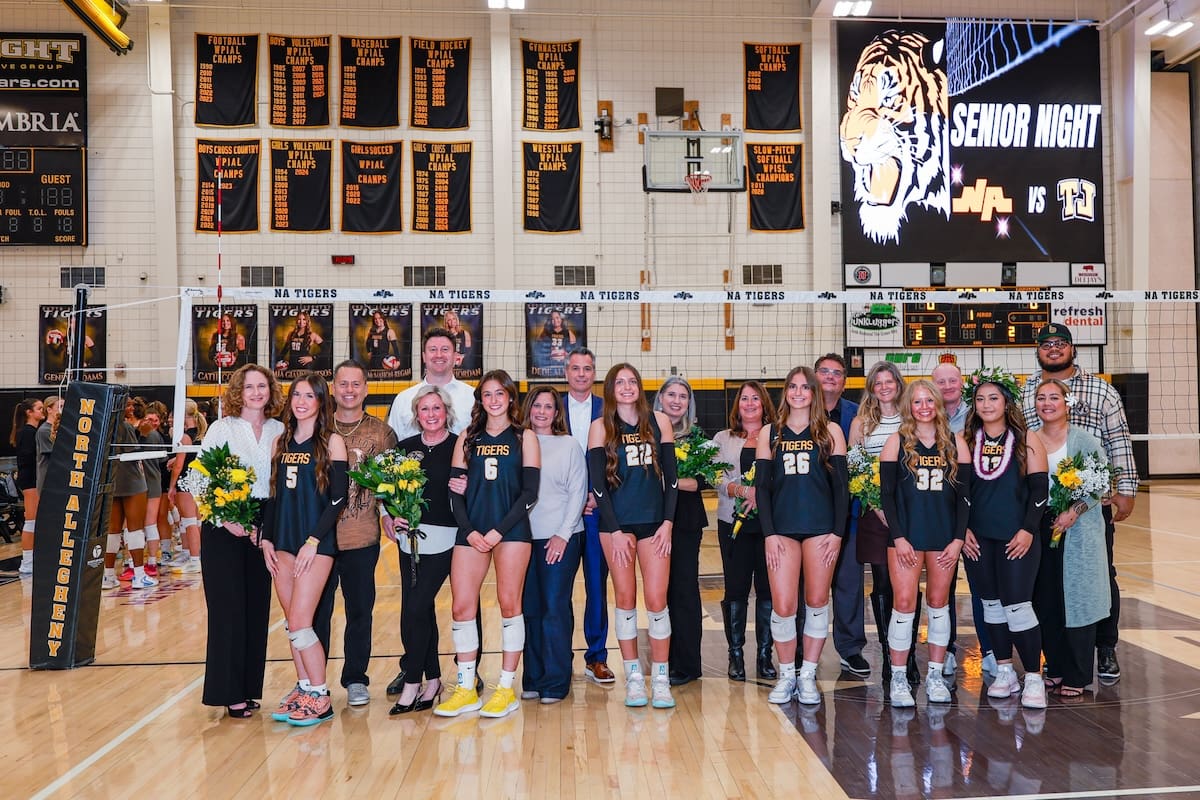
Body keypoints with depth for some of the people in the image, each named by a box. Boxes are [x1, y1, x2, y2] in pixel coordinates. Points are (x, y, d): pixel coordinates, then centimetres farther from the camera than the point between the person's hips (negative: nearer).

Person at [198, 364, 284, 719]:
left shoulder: (279, 431, 5)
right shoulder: (222, 428, -3)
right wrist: (226, 520, -13)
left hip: (262, 530, 3)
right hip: (224, 530, -3)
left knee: (257, 609, 8)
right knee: (228, 610, -1)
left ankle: (249, 688, 19)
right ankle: (229, 693, 7)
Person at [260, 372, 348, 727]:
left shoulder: (332, 441, -5)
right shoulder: (282, 441, 11)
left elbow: (338, 498, -9)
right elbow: (273, 495, 14)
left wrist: (313, 541, -14)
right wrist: (267, 539, 6)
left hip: (317, 542, -5)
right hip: (283, 541, 6)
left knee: (300, 622, -8)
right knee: (293, 623, 8)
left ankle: (320, 698, 5)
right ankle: (303, 688, 21)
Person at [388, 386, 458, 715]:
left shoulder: (458, 447, -4)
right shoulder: (405, 447, 10)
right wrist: (392, 517, -2)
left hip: (443, 539, -5)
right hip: (409, 537, 5)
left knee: (414, 609, -10)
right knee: (423, 610, 9)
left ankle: (412, 684, 2)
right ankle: (432, 680, 21)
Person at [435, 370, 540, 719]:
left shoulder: (524, 437, 4)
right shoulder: (467, 438, 12)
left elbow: (530, 491, -2)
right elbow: (455, 490, 8)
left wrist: (499, 530, -11)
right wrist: (469, 530, -6)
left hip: (511, 529, -3)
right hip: (471, 530, 3)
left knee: (509, 603, 0)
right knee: (462, 606, -1)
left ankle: (507, 689, 10)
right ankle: (466, 690, 10)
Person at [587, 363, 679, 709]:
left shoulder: (659, 421, 5)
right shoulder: (601, 427, 1)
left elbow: (670, 476, 5)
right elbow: (597, 482, -2)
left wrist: (667, 522, -3)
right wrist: (614, 530, -8)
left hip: (654, 521, 1)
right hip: (616, 522, 0)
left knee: (656, 599, -3)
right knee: (625, 599, 4)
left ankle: (661, 680, 8)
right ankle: (633, 677, 14)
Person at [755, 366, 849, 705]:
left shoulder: (830, 432, 7)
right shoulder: (769, 433, 9)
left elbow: (841, 484, 4)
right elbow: (762, 486, 5)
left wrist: (838, 532, -4)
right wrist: (769, 533, -4)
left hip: (821, 527, 0)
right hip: (781, 528, 0)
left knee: (817, 602, 5)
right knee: (782, 606, -5)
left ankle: (808, 676, 18)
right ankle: (786, 676, 13)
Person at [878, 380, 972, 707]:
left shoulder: (955, 442, 6)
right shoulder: (897, 442, 1)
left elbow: (964, 494, 6)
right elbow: (886, 493, -2)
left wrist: (959, 537, -2)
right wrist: (898, 537, -9)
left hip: (944, 536, 2)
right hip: (906, 535, -2)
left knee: (939, 603, 8)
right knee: (904, 603, -5)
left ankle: (935, 676, 19)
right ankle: (899, 678, 4)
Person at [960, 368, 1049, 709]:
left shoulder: (1027, 441, 0)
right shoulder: (965, 441, 5)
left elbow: (1039, 489, -3)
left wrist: (1028, 530, -10)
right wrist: (962, 529, -2)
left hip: (1017, 538, -3)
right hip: (977, 538, 3)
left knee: (1017, 604, -6)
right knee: (990, 603, 9)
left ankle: (1034, 678, 5)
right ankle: (1004, 671, 21)